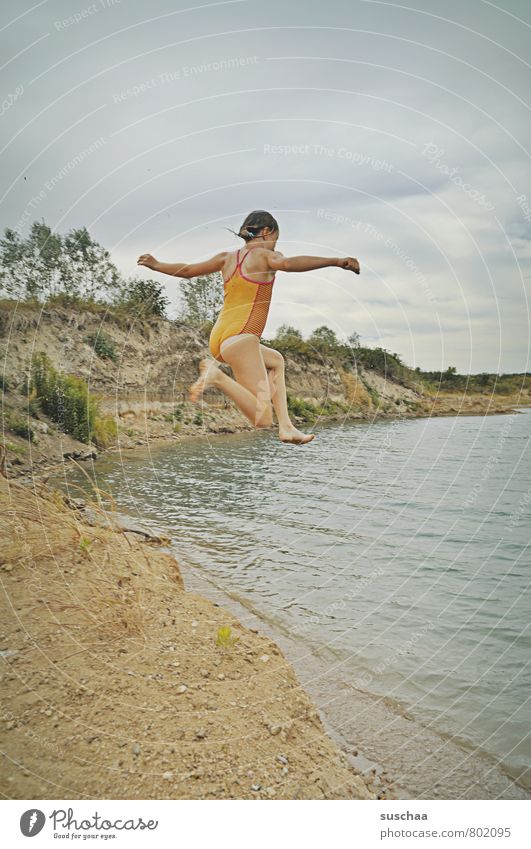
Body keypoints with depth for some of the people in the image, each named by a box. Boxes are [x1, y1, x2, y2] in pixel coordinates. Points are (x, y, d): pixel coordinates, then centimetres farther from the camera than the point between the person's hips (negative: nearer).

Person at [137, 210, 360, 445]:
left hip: (218, 339, 9)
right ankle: (216, 376, -25)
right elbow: (289, 263, -24)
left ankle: (286, 426, 22)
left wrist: (156, 265, 41)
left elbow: (188, 270, 24)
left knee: (276, 360, 33)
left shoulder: (227, 257, 16)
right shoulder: (263, 255, -2)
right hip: (239, 338, -9)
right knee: (262, 419, -12)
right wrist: (336, 261, -28)